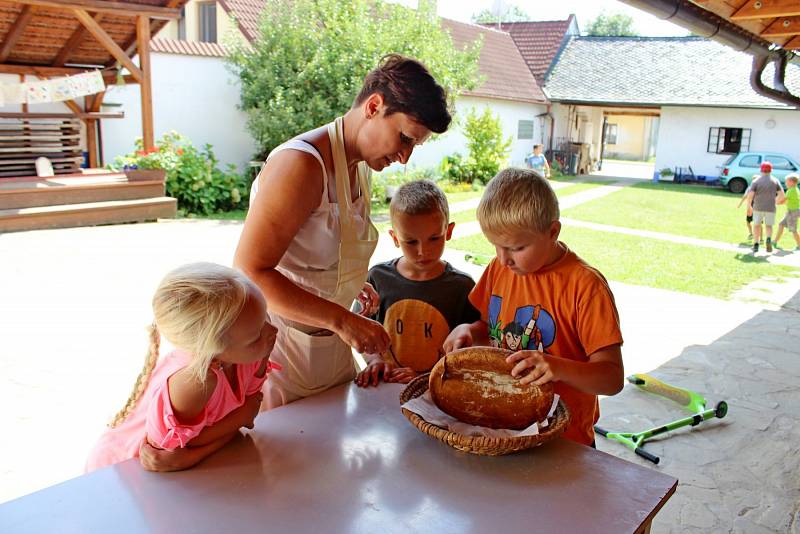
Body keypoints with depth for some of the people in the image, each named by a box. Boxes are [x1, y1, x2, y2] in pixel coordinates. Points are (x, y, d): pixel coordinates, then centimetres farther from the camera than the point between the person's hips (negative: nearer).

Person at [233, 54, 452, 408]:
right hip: (281, 347, -8)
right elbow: (250, 271, -25)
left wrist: (352, 283, 5)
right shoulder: (301, 163, -21)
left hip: (333, 349, 8)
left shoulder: (361, 167, 7)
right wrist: (342, 320, -28)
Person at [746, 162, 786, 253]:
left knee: (757, 226, 14)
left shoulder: (756, 181, -5)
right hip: (770, 208, 1)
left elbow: (750, 195, -12)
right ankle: (769, 239, -15)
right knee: (769, 226, 14)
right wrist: (776, 201, 19)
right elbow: (781, 195, -1)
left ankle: (756, 245, 11)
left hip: (758, 208, -1)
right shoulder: (775, 180, 1)